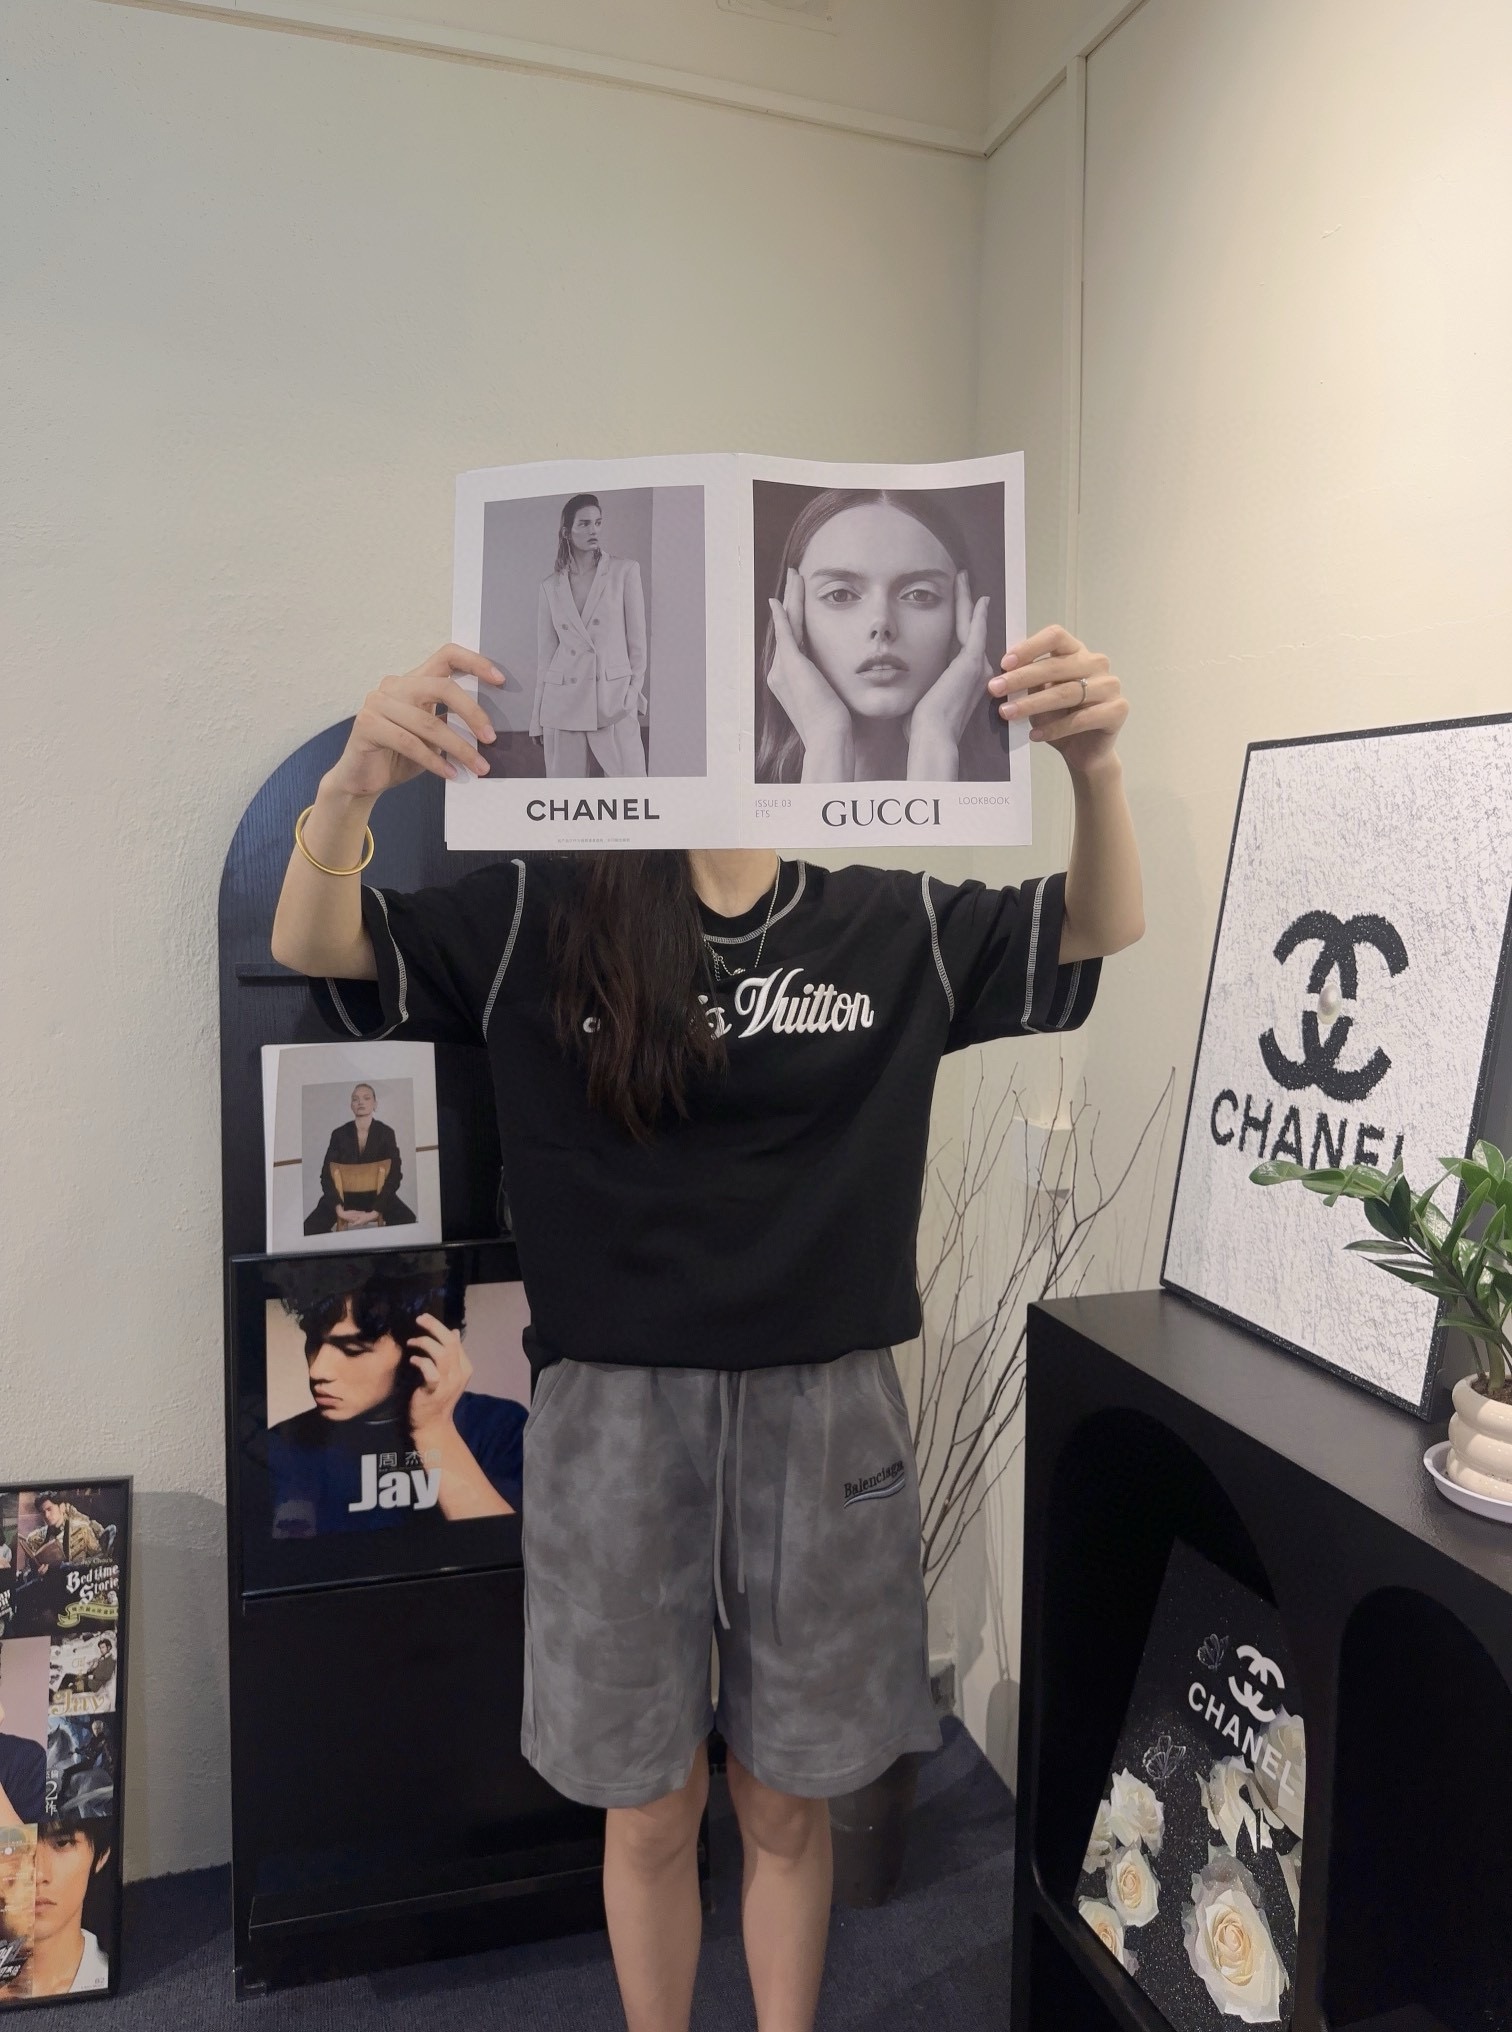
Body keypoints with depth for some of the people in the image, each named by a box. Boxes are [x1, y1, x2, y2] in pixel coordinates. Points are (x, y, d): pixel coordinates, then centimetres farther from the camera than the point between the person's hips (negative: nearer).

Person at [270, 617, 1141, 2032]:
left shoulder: (895, 927, 0)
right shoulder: (547, 917, -4)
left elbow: (1103, 925, 2)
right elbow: (314, 948, -8)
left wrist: (1093, 763, -20)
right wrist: (354, 782, -29)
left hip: (822, 1416, 1)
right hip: (618, 1415, -1)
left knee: (785, 1803, 20)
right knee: (650, 1808, 18)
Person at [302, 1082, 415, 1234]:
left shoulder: (386, 1133, -5)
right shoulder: (339, 1134, -2)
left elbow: (394, 1174, -11)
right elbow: (327, 1174, -5)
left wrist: (375, 1211, -23)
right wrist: (339, 1209, -21)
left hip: (377, 1195, -1)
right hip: (344, 1195, 1)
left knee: (407, 1221, -29)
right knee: (310, 1227, -24)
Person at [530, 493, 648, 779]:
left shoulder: (625, 571, 6)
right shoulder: (550, 586, 12)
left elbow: (637, 638, 6)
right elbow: (545, 652, 13)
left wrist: (634, 692, -1)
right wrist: (537, 718, 11)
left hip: (614, 702, -2)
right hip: (562, 701, 2)